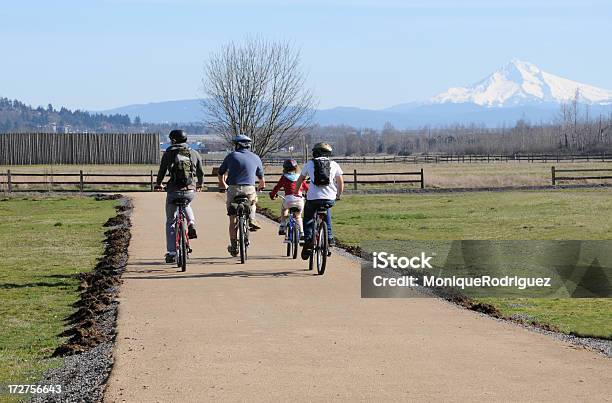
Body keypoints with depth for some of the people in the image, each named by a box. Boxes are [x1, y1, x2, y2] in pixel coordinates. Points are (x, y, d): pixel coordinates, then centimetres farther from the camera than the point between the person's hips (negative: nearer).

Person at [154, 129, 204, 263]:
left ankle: (171, 253, 7)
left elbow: (162, 171, 6)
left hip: (173, 191, -3)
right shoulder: (194, 153, 8)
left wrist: (158, 184, 25)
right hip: (190, 191, 3)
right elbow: (201, 172, 16)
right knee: (186, 204, 39)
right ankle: (191, 224, 12)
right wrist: (200, 184, 37)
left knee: (170, 222, 11)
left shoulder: (169, 153, 0)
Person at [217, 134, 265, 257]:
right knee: (253, 201, 36)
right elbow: (261, 177, 23)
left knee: (233, 219, 7)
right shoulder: (255, 158, 11)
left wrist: (222, 185, 34)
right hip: (249, 189, 1)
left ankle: (234, 245, 6)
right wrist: (261, 187, 44)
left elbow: (221, 173, 14)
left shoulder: (231, 156, 6)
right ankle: (252, 219, 13)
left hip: (233, 189, -1)